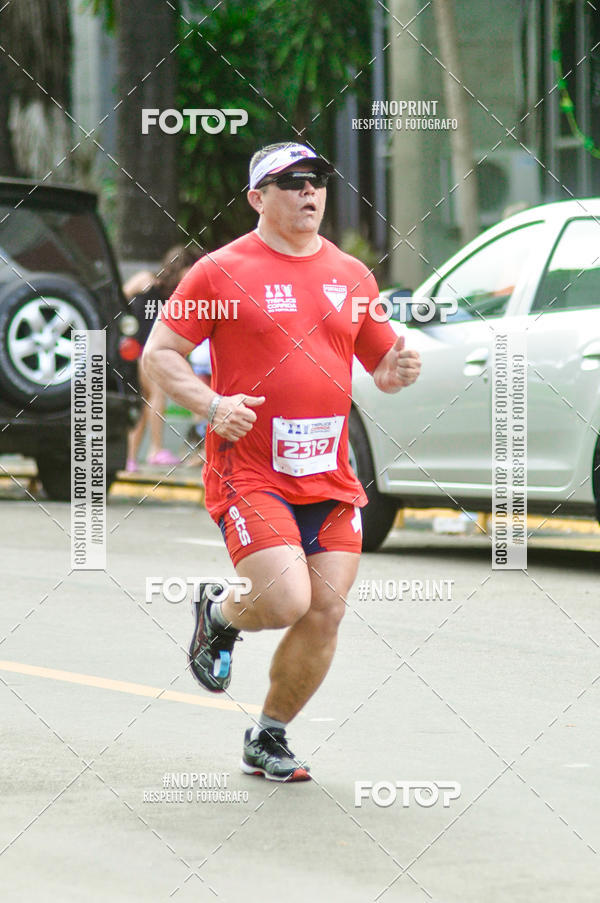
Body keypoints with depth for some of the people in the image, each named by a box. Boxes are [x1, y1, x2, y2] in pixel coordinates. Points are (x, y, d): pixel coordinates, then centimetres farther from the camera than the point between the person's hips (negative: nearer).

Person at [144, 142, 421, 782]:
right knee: (287, 600, -20)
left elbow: (382, 365, 22)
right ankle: (217, 615, 16)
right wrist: (211, 404, -18)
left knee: (326, 614, -1)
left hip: (330, 479, 5)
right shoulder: (222, 271, -2)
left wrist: (399, 370, -2)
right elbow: (158, 354, -2)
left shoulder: (351, 275, 13)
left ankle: (269, 739, 19)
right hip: (248, 475, -5)